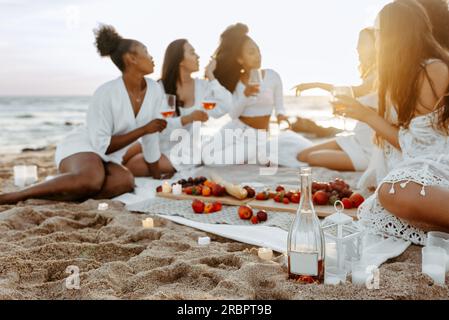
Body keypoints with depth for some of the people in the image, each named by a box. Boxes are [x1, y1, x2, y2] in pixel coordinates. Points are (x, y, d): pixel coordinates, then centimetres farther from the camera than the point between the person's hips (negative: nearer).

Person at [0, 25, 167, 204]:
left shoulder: (154, 90, -2)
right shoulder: (106, 94, -20)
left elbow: (150, 139, 9)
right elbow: (102, 146, -18)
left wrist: (158, 180, 14)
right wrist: (144, 129, -18)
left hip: (107, 161, 6)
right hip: (80, 149, -5)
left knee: (126, 181, -33)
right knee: (93, 179, -42)